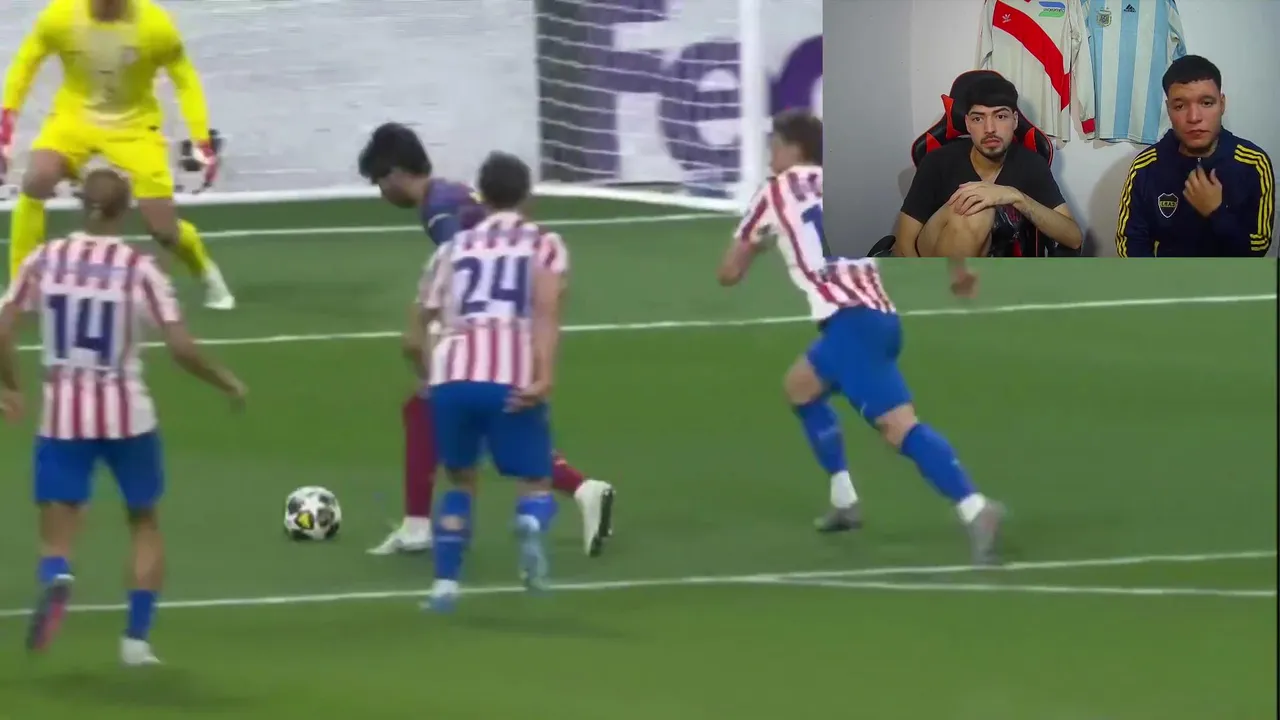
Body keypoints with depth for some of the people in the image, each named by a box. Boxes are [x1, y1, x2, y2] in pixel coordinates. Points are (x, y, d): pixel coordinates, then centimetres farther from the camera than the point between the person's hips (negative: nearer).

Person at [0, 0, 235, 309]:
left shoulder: (154, 25, -21)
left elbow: (185, 79, -7)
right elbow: (25, 62, -1)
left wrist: (203, 143, -11)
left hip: (133, 125, -1)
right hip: (74, 117, 1)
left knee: (162, 226, -6)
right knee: (35, 181, -27)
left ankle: (209, 276, 29)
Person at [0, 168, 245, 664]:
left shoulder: (44, 260, -2)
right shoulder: (139, 269, -8)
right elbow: (181, 349, -13)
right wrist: (227, 383, 4)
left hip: (64, 416, 1)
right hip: (126, 415, -1)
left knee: (56, 535, 5)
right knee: (145, 523, 21)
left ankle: (55, 580, -31)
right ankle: (137, 638, 15)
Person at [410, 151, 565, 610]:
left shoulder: (453, 248, 25)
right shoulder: (544, 244, 17)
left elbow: (415, 339, 26)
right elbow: (546, 310, -3)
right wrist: (544, 378, -15)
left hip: (451, 375, 2)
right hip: (511, 381, -2)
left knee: (461, 480, 27)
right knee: (536, 481, 14)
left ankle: (445, 582, 12)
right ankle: (530, 524, -22)